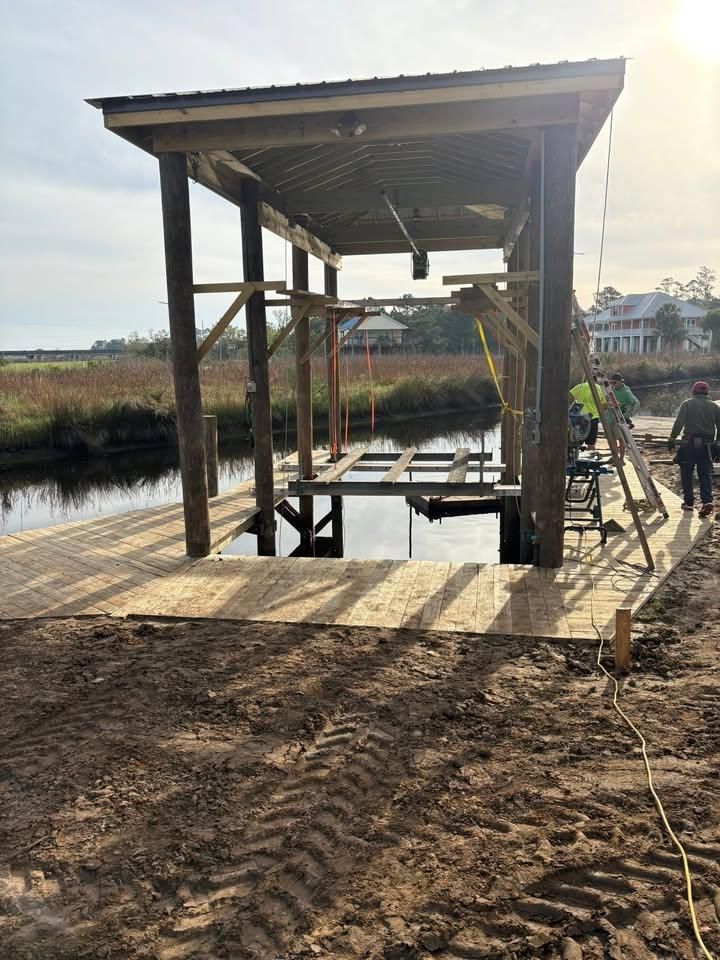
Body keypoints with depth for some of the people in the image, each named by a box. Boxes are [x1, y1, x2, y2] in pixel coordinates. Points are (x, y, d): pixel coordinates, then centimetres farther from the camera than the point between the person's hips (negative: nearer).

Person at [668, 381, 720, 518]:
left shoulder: (687, 404, 1)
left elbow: (679, 423, -9)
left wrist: (672, 439, -6)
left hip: (689, 443, -2)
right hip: (707, 445, 3)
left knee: (687, 473, 8)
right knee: (706, 474, 5)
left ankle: (689, 502, 12)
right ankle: (707, 501, -11)